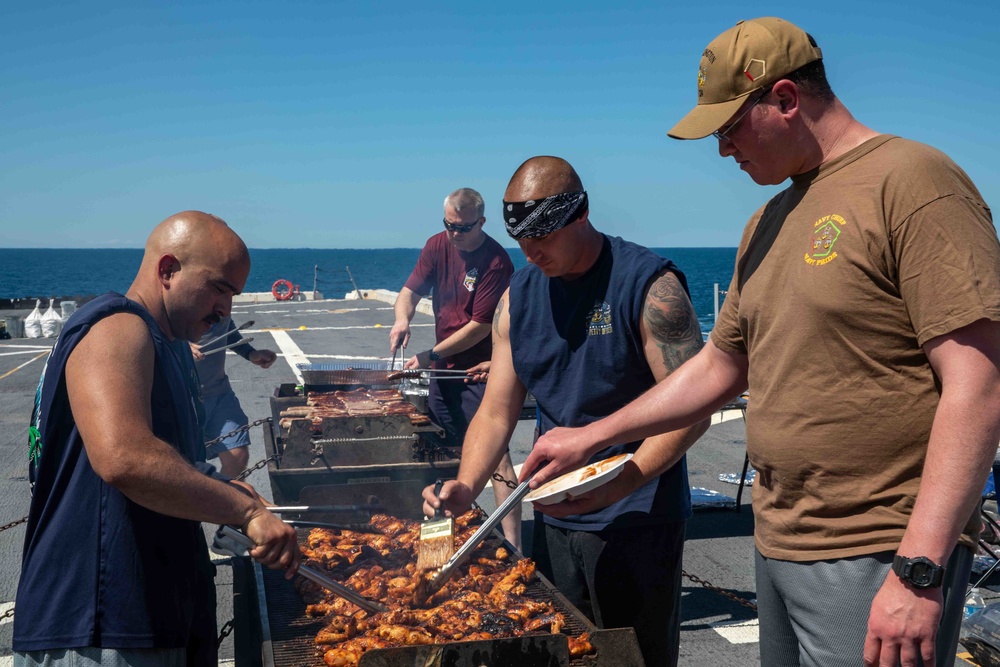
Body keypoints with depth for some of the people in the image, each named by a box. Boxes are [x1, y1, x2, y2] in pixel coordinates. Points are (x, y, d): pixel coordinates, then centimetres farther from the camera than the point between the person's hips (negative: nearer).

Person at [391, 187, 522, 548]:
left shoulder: (496, 262, -18)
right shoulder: (437, 245, 3)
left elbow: (480, 326, -19)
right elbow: (411, 290, 5)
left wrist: (431, 355, -18)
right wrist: (402, 318, -18)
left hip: (480, 369, -7)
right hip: (445, 366, 7)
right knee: (442, 448, 16)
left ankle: (512, 544, -10)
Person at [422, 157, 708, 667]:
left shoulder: (648, 285, -14)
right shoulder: (519, 295, 4)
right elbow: (496, 413, 4)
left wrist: (621, 483, -30)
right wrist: (465, 487, -12)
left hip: (639, 517, -5)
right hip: (554, 518, 6)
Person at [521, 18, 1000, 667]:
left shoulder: (910, 181, -12)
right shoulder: (768, 224, 14)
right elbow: (718, 368, 20)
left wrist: (919, 571, -22)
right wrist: (593, 436, 18)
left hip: (875, 563, -7)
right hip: (777, 546, 8)